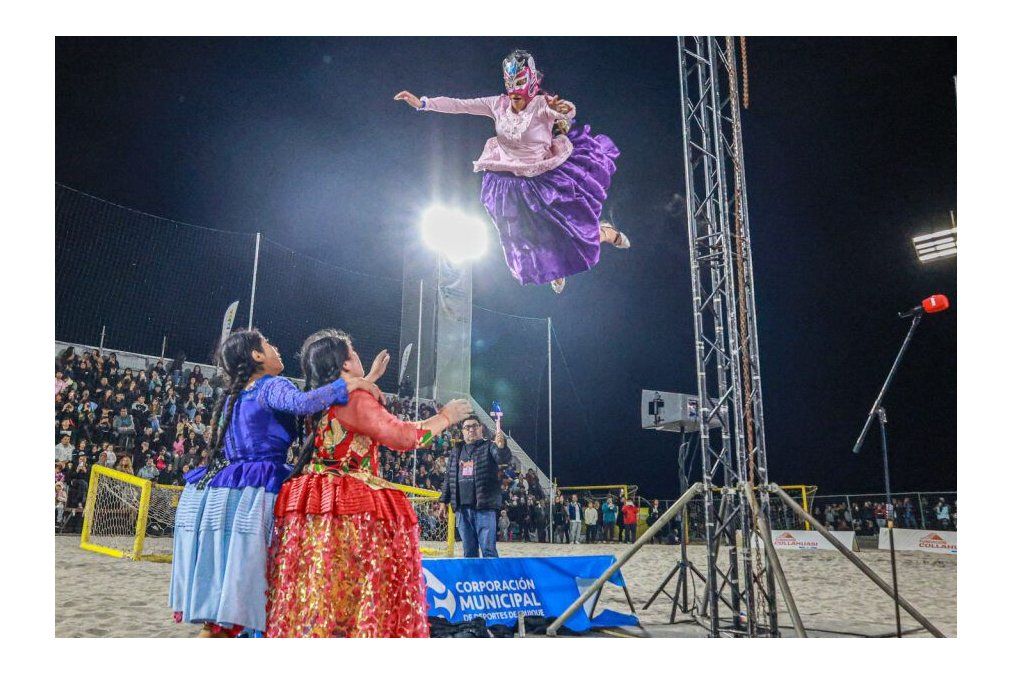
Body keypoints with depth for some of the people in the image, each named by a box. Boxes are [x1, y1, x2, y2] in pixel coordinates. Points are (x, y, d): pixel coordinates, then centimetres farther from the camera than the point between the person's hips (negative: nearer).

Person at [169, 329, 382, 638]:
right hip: (252, 493, -9)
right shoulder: (271, 386, -6)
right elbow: (302, 403, -27)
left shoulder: (233, 397, 21)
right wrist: (349, 383, -19)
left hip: (215, 490, 9)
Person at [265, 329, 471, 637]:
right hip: (350, 511, -9)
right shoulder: (355, 399, -12)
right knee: (362, 588, -4)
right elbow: (402, 436, -15)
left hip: (312, 507, 9)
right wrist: (445, 417, -1)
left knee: (313, 592, 8)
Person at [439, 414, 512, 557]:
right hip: (462, 508, 5)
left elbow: (504, 458, -18)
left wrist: (501, 446, -39)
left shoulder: (489, 448, 2)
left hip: (484, 506, -5)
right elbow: (448, 479, 21)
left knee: (488, 549, -6)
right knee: (469, 550, 12)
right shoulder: (455, 453, 17)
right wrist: (444, 500, 14)